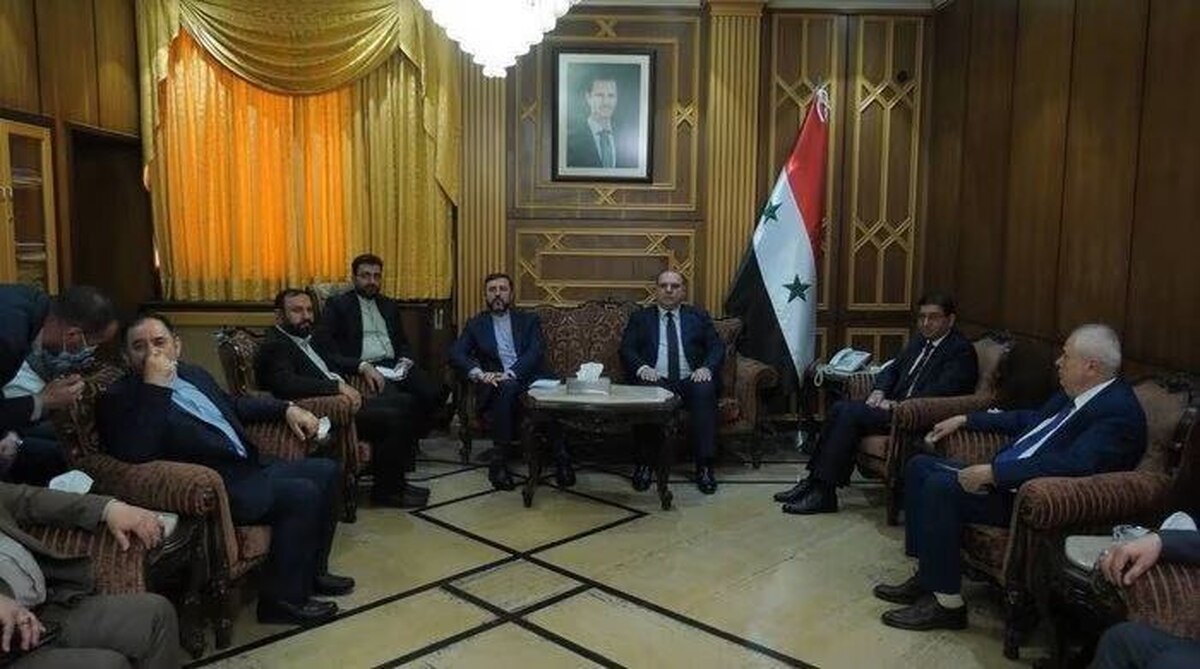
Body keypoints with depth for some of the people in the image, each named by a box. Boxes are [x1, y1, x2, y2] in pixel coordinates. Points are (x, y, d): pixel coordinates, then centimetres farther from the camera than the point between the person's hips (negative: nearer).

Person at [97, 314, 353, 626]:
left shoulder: (192, 374, 14)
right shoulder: (120, 398, -10)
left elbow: (233, 404, 30)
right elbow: (135, 454, -28)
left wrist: (286, 408, 17)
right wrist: (155, 387, -26)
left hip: (251, 466, 9)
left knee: (326, 470, 9)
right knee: (302, 494, -22)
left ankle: (311, 571, 21)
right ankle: (283, 597, -6)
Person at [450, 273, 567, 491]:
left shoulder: (529, 320, 17)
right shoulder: (476, 324, 19)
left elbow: (536, 352, -1)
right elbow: (456, 353, 5)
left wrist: (509, 374, -18)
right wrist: (478, 373, -16)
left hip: (530, 379, 0)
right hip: (497, 386, 0)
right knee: (507, 389, -37)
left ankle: (560, 457, -25)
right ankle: (499, 460, -28)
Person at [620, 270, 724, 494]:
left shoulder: (698, 316, 20)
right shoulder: (640, 318, 18)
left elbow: (717, 348, 10)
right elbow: (626, 350, 6)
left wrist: (706, 368, -11)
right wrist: (641, 367, -15)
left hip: (690, 381, 1)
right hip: (656, 380, -1)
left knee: (704, 391, -33)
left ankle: (704, 466, -28)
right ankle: (643, 463, -24)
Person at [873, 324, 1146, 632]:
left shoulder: (1119, 411, -18)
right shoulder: (1075, 395, 11)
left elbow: (1073, 465, -31)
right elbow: (1031, 420, 27)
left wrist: (993, 472, -30)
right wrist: (965, 419, 24)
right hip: (1005, 476, 11)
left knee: (941, 486, -26)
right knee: (920, 466, 5)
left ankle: (946, 603, -12)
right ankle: (927, 575, 9)